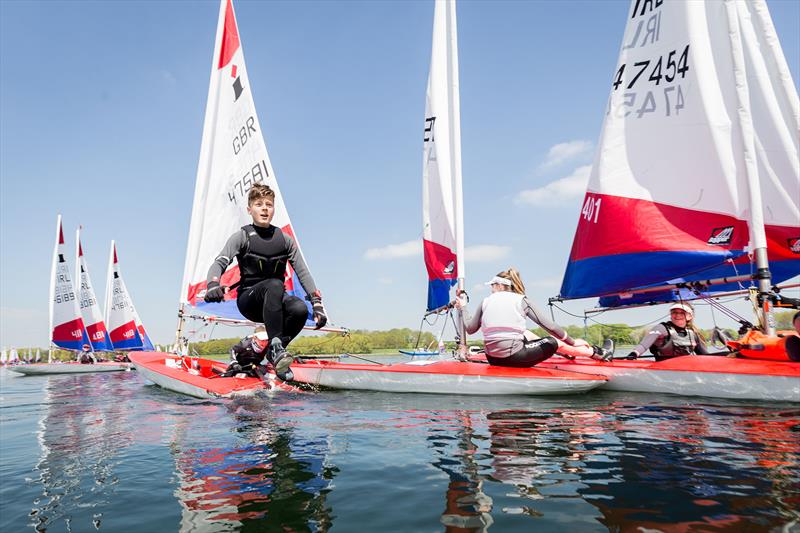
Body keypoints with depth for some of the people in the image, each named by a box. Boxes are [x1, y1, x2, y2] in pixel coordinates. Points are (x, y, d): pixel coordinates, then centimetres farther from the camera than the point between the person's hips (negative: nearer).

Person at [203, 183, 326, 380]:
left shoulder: (285, 239, 8)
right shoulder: (242, 237, 0)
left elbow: (303, 272, 5)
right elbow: (219, 263, -14)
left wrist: (317, 304, -5)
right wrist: (213, 285, -38)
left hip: (275, 301, 3)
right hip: (249, 299, -3)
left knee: (300, 309, -32)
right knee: (274, 285, -38)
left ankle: (270, 354, -12)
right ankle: (276, 346, -35)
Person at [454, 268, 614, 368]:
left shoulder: (486, 302, 7)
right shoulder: (521, 300, 0)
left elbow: (470, 328, 13)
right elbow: (549, 326, -1)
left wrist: (463, 307, 27)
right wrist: (572, 342, 12)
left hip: (493, 359, 5)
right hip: (513, 358, -4)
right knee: (554, 342, 18)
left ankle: (563, 352, 45)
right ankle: (598, 353, 33)